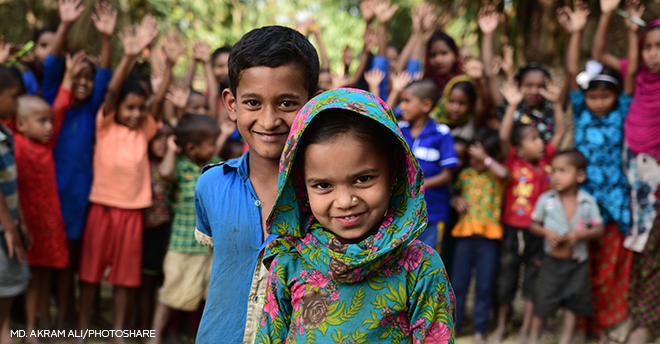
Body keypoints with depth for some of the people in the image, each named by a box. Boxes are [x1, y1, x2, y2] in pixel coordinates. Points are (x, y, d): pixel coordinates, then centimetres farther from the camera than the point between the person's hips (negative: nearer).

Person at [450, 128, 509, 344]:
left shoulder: (495, 174, -1)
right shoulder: (465, 174, 9)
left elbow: (504, 174, -25)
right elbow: (456, 194, 22)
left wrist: (485, 158, -19)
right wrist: (457, 201, 0)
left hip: (489, 237, -3)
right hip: (465, 234, 3)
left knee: (485, 284, 4)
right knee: (458, 282, 8)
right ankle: (453, 324, 20)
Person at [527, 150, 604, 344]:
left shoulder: (588, 202, -7)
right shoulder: (546, 199, -6)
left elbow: (598, 230, -4)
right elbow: (533, 225, 2)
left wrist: (580, 234, -21)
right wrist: (546, 232, -17)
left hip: (577, 262, 1)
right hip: (552, 260, -1)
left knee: (572, 305, 10)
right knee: (543, 301, 3)